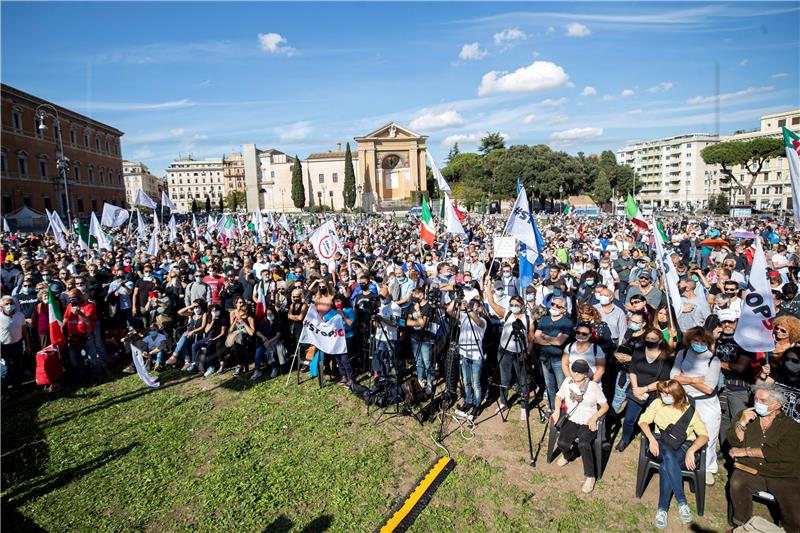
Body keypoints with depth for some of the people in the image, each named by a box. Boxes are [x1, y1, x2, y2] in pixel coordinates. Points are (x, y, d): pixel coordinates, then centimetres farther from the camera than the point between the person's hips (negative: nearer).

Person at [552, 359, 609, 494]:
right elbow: (559, 397, 14)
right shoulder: (567, 382, 2)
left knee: (583, 444, -32)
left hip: (588, 423, -3)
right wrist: (557, 410, -5)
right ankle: (567, 455, 17)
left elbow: (605, 406, -2)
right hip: (571, 420, 3)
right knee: (562, 443, -22)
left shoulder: (593, 386, -8)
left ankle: (590, 476, -11)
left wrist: (594, 417, -18)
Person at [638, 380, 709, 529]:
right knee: (669, 456, -37)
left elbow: (704, 435, -6)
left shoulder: (689, 410, 0)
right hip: (663, 444, 2)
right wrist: (652, 439, -17)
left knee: (666, 466, -35)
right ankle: (682, 502, -31)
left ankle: (662, 508, -25)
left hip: (683, 446, -1)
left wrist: (691, 450, -23)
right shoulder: (657, 403, 6)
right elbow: (643, 421, 1)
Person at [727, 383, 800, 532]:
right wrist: (742, 423, -14)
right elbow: (734, 442, 3)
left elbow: (782, 453, -12)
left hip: (783, 477, 0)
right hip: (750, 470, 1)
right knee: (737, 485, -30)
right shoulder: (744, 414, 10)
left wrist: (745, 451, -10)